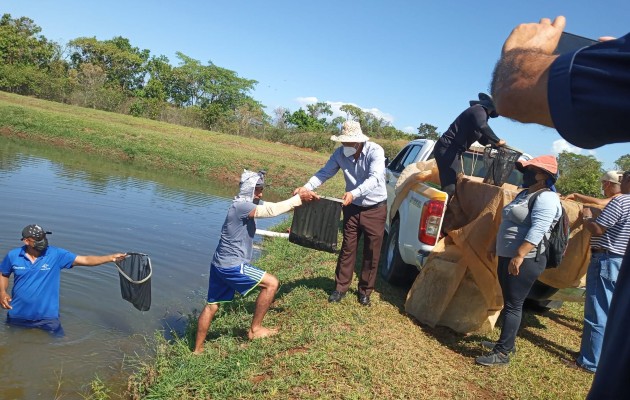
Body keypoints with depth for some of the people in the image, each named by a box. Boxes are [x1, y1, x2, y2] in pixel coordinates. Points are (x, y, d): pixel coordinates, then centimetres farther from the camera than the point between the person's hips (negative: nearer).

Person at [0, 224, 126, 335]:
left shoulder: (56, 254, -15)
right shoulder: (13, 256, -8)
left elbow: (85, 260, -20)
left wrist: (111, 257, -31)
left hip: (47, 317, -2)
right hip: (18, 316, 2)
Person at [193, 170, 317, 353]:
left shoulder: (249, 203, 11)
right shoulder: (241, 206, -19)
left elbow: (273, 207, 9)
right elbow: (272, 210, -28)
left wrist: (300, 199, -1)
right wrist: (299, 198, -22)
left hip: (220, 264, 10)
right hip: (232, 266, -10)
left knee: (212, 305, 16)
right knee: (271, 283, -3)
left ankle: (197, 349, 27)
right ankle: (255, 329, 7)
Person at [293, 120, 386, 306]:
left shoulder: (375, 151, -23)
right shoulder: (340, 153, -9)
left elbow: (375, 178, -34)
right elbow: (324, 172, -10)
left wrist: (353, 193, -49)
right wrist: (307, 187, -28)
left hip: (375, 208, -3)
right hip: (353, 208, 3)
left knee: (371, 252, 7)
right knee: (347, 249, 9)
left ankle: (365, 290, 22)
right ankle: (340, 287, 22)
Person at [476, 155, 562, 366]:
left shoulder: (546, 198, -14)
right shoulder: (524, 194, 17)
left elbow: (537, 230, -26)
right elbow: (507, 224, 24)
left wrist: (519, 256, -31)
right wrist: (494, 247, 26)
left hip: (526, 260, -10)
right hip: (507, 257, 10)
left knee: (513, 305, -6)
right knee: (509, 303, 16)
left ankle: (502, 353, -2)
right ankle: (506, 342, 28)